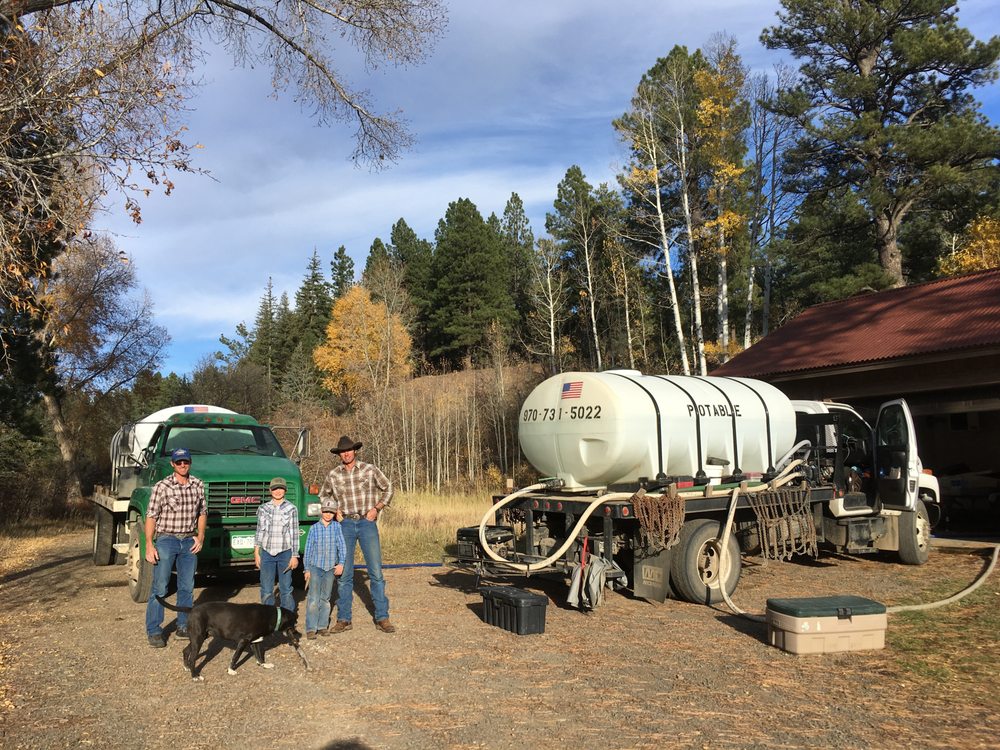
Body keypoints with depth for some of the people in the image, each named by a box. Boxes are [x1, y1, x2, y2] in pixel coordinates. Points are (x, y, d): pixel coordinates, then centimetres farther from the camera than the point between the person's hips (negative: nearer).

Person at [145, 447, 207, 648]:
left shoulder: (198, 485, 4)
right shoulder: (162, 487, -9)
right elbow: (151, 516, -9)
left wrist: (200, 536, 2)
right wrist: (149, 546, -13)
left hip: (189, 542, 4)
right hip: (166, 540, -4)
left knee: (187, 587, 11)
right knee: (159, 588, -2)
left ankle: (184, 626, 23)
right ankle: (154, 631, 8)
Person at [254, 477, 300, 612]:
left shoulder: (291, 509, 0)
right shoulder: (263, 508, 5)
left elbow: (294, 534, 0)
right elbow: (259, 531, 9)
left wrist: (294, 556, -3)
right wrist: (256, 553, 5)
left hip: (285, 553, -1)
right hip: (267, 553, 2)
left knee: (286, 589, 5)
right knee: (266, 590, 4)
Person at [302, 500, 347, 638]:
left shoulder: (337, 527, 0)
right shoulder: (314, 528, -2)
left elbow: (342, 546, -2)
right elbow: (308, 549, 2)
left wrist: (341, 563, -12)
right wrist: (307, 569, 2)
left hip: (330, 568, 2)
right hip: (315, 567, -1)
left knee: (325, 598, 10)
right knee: (313, 598, -7)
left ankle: (322, 626, 18)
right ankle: (311, 628, -3)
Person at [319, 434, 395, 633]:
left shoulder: (369, 470, -1)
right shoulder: (333, 474, 3)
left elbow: (388, 489, 10)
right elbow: (324, 495, 21)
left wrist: (376, 508, -2)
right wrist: (334, 509, 3)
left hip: (367, 522, -1)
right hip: (345, 524, 1)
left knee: (376, 572, -2)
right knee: (344, 574, 5)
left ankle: (382, 618, 5)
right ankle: (343, 619, 14)